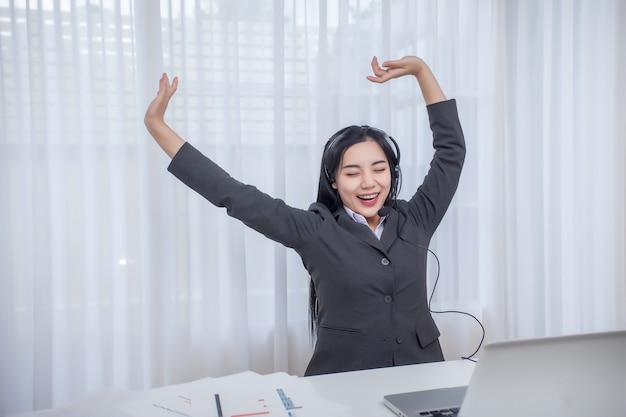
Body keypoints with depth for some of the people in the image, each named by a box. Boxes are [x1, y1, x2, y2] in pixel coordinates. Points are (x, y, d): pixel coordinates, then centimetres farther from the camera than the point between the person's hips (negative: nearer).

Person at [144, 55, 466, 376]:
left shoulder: (415, 220, 4)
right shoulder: (316, 232, -3)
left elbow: (451, 149, 10)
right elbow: (235, 196, -6)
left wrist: (420, 69, 8)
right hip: (342, 385, 0)